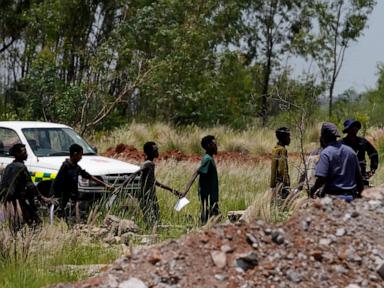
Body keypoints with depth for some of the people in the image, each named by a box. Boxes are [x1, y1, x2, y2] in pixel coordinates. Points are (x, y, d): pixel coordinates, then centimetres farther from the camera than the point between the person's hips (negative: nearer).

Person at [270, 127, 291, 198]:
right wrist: (286, 186, -21)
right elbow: (283, 169, -20)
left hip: (275, 183, 10)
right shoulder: (282, 150, -14)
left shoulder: (275, 149, 15)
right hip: (281, 183, -10)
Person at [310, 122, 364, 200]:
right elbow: (358, 175, 14)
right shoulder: (350, 151, 10)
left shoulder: (325, 153, -9)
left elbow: (321, 179, -18)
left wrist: (313, 190, 0)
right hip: (350, 196, 6)